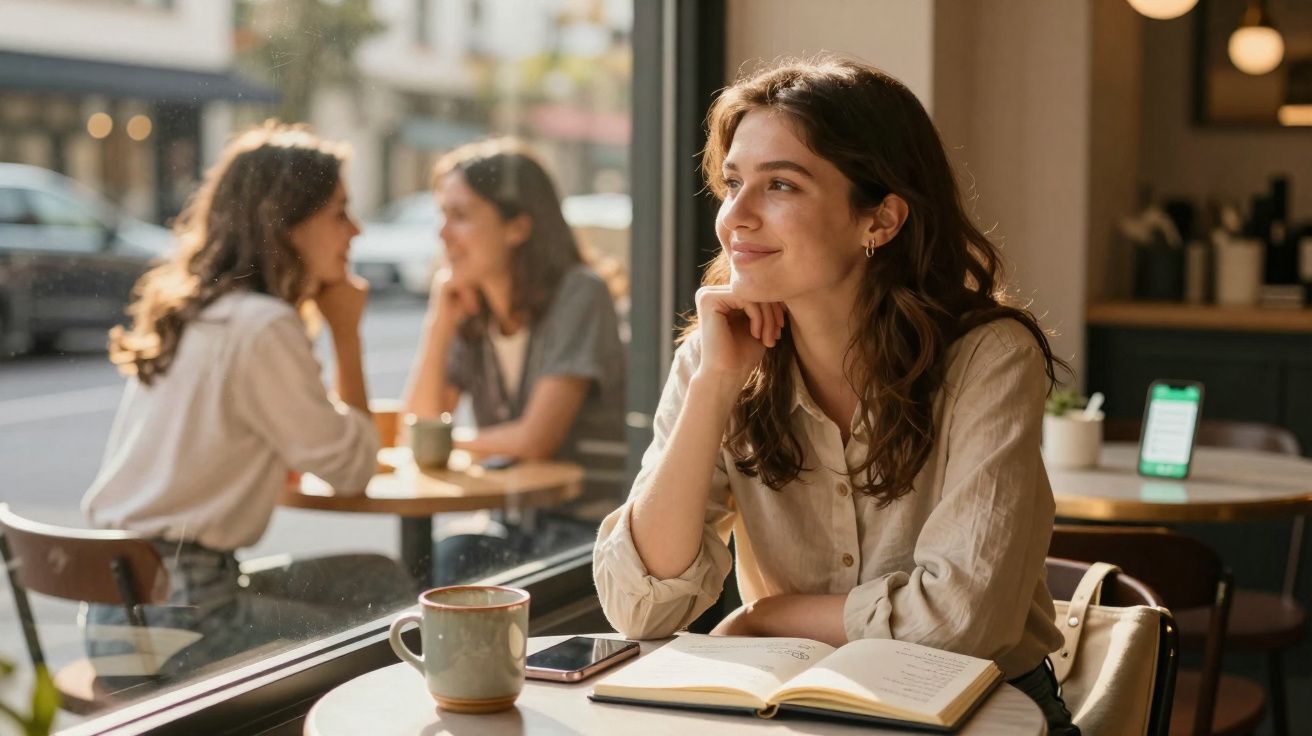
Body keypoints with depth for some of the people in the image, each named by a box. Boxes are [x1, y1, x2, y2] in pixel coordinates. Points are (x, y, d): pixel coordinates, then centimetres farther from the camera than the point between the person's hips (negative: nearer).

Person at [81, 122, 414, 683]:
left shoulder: (194, 310, 11)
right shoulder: (262, 327, -17)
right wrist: (346, 333, -1)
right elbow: (351, 468, -10)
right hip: (175, 617, -9)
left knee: (380, 581, 15)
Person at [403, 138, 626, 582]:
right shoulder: (471, 313, 6)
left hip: (592, 524, -5)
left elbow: (535, 438, -19)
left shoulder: (579, 295, -13)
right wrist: (438, 324, -7)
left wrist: (452, 444, -3)